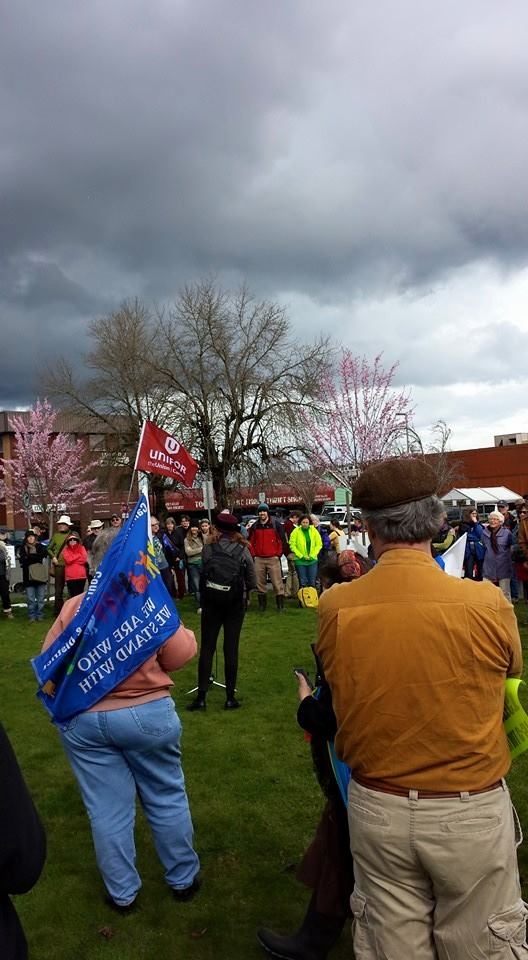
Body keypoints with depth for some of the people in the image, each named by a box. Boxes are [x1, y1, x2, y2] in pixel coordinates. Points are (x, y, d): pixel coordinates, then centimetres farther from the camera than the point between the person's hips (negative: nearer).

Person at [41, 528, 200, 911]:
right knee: (167, 798, 17)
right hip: (148, 714, -1)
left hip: (82, 719, 2)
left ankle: (122, 893, 29)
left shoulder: (73, 607, -6)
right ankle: (184, 879, 32)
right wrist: (187, 634, 10)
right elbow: (180, 655, -8)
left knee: (108, 809, 14)